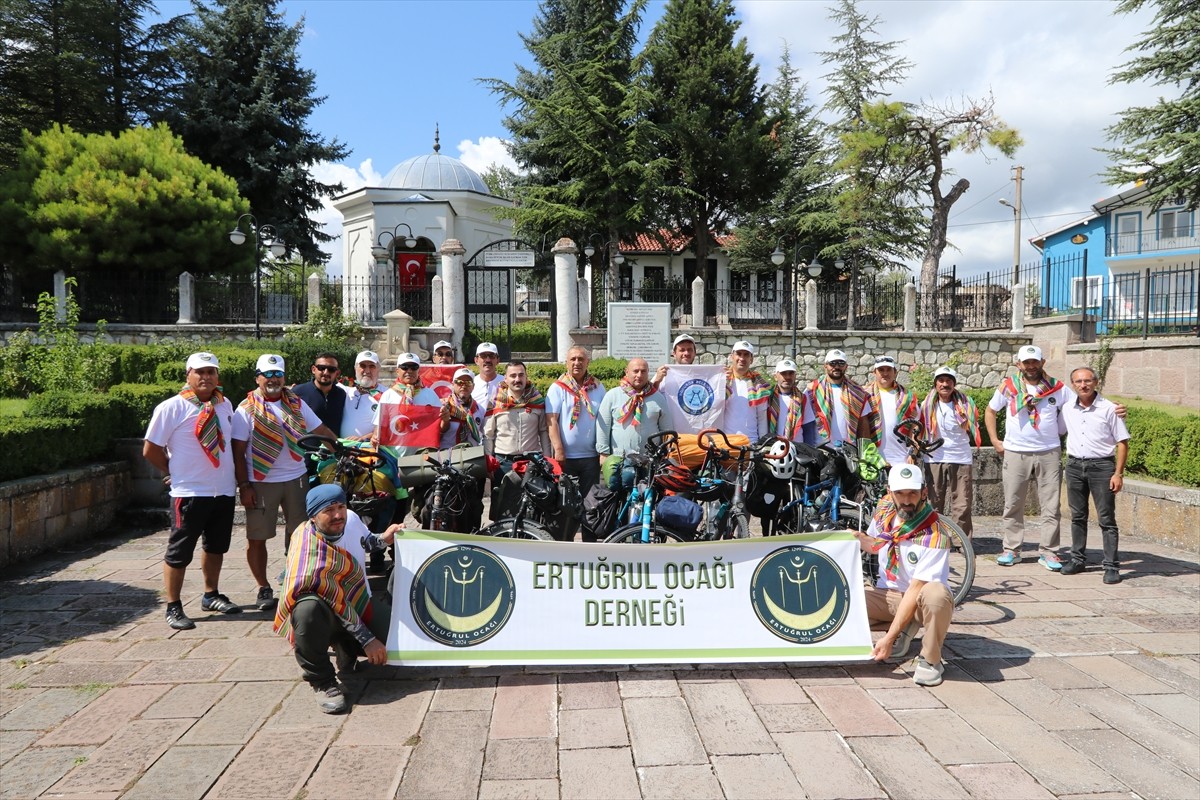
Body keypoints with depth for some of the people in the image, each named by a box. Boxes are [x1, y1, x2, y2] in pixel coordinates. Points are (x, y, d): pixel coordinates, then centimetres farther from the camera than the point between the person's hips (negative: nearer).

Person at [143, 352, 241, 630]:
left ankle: (211, 596, 35)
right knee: (179, 552, 3)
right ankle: (173, 608, 15)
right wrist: (174, 472, 1)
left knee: (216, 546, 18)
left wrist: (236, 476, 8)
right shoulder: (171, 408, -10)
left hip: (224, 490, 6)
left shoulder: (225, 405, 6)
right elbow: (150, 450, -6)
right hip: (190, 492, -6)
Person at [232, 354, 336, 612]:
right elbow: (238, 451, -5)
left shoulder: (296, 404, 7)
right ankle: (264, 588, 18)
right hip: (261, 482, -3)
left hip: (296, 479, 3)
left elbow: (321, 430, 10)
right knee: (257, 538, 3)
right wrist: (244, 486, -11)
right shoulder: (247, 410, -3)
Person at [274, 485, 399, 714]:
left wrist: (382, 539, 8)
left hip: (357, 603, 7)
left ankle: (347, 652, 16)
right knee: (308, 610, -42)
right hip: (322, 614, -6)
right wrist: (367, 640, -23)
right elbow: (336, 604, -26)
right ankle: (322, 682, -21)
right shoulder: (312, 559, -30)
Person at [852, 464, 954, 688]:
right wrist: (860, 539, -10)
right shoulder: (884, 509, -7)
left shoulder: (933, 536, -26)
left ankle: (930, 660, -13)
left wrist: (889, 637, -30)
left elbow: (915, 590, -28)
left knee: (936, 594, -41)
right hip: (888, 593, 6)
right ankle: (905, 630, 5)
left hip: (919, 599, -6)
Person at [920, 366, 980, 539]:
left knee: (962, 503, -2)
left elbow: (973, 429, 10)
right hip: (935, 458, 1)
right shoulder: (927, 405, 6)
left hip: (961, 458, 0)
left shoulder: (965, 404, 4)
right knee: (934, 502, 3)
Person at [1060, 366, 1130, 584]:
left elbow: (1122, 443, -5)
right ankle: (1077, 559, 22)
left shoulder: (1108, 409, -6)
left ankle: (1111, 566, 1)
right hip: (1074, 466, 4)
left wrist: (1118, 473, -11)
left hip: (1101, 466, -4)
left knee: (1106, 519, -2)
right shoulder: (1067, 409, 5)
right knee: (1077, 516, 12)